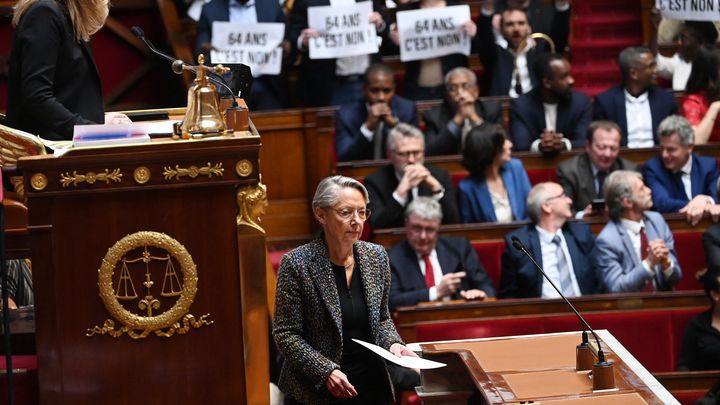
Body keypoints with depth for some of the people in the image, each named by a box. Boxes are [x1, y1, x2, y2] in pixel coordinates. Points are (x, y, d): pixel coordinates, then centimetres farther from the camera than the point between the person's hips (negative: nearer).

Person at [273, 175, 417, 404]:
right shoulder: (297, 264, -13)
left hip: (373, 386, 4)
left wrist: (392, 343, -6)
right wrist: (326, 371, -21)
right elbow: (285, 334, -11)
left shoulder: (376, 256, 1)